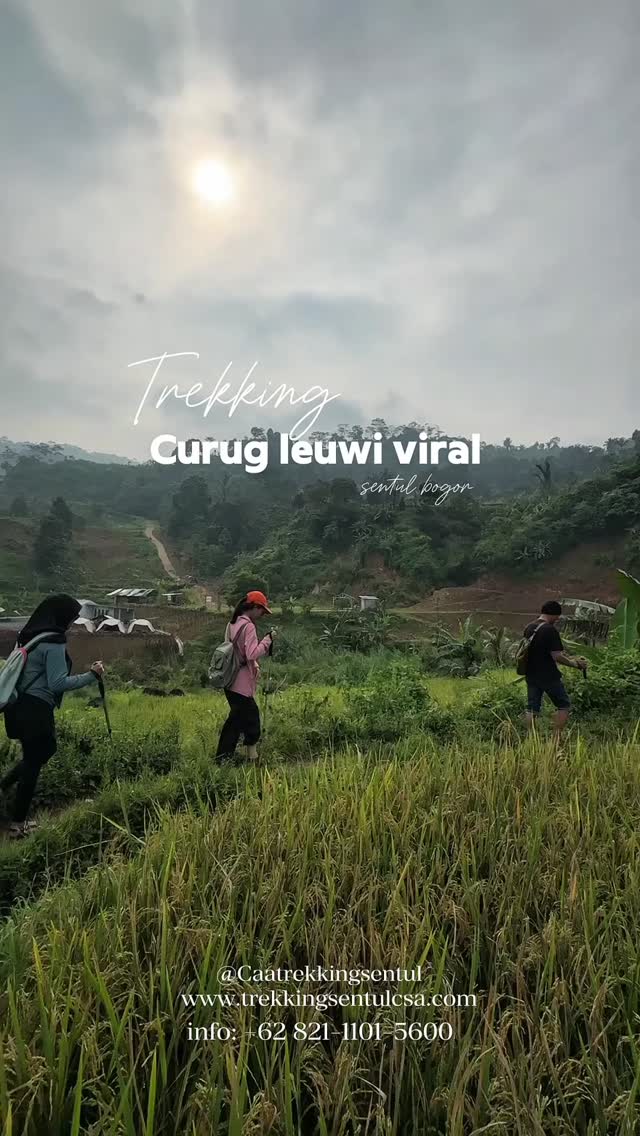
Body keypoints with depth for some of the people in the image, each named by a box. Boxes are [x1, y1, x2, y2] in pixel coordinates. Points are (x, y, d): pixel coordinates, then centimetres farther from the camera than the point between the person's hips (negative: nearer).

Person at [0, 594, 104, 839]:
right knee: (33, 763, 5)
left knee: (46, 749, 26)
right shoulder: (53, 642, -18)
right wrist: (91, 675, -16)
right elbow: (57, 683, -21)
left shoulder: (29, 635, 8)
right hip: (36, 709, -9)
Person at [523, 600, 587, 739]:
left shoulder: (528, 628, 7)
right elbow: (556, 656, -19)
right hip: (548, 675, -6)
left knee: (532, 708, 11)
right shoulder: (550, 630, -15)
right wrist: (575, 663, -5)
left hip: (531, 674, 6)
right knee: (564, 705, 9)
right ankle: (556, 738, 6)